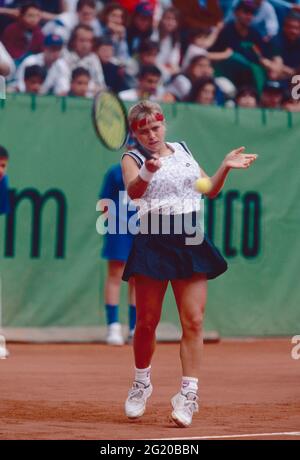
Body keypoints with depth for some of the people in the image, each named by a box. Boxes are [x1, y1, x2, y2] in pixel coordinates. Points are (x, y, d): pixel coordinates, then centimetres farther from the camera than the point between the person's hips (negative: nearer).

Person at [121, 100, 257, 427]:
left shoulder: (183, 151, 14)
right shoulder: (132, 158, 0)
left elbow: (210, 191, 23)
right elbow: (132, 191, -23)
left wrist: (225, 167, 8)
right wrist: (146, 172, -43)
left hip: (190, 241, 3)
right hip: (152, 243, -3)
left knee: (193, 321, -6)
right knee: (147, 322, 3)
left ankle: (188, 394, -5)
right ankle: (141, 383, 25)